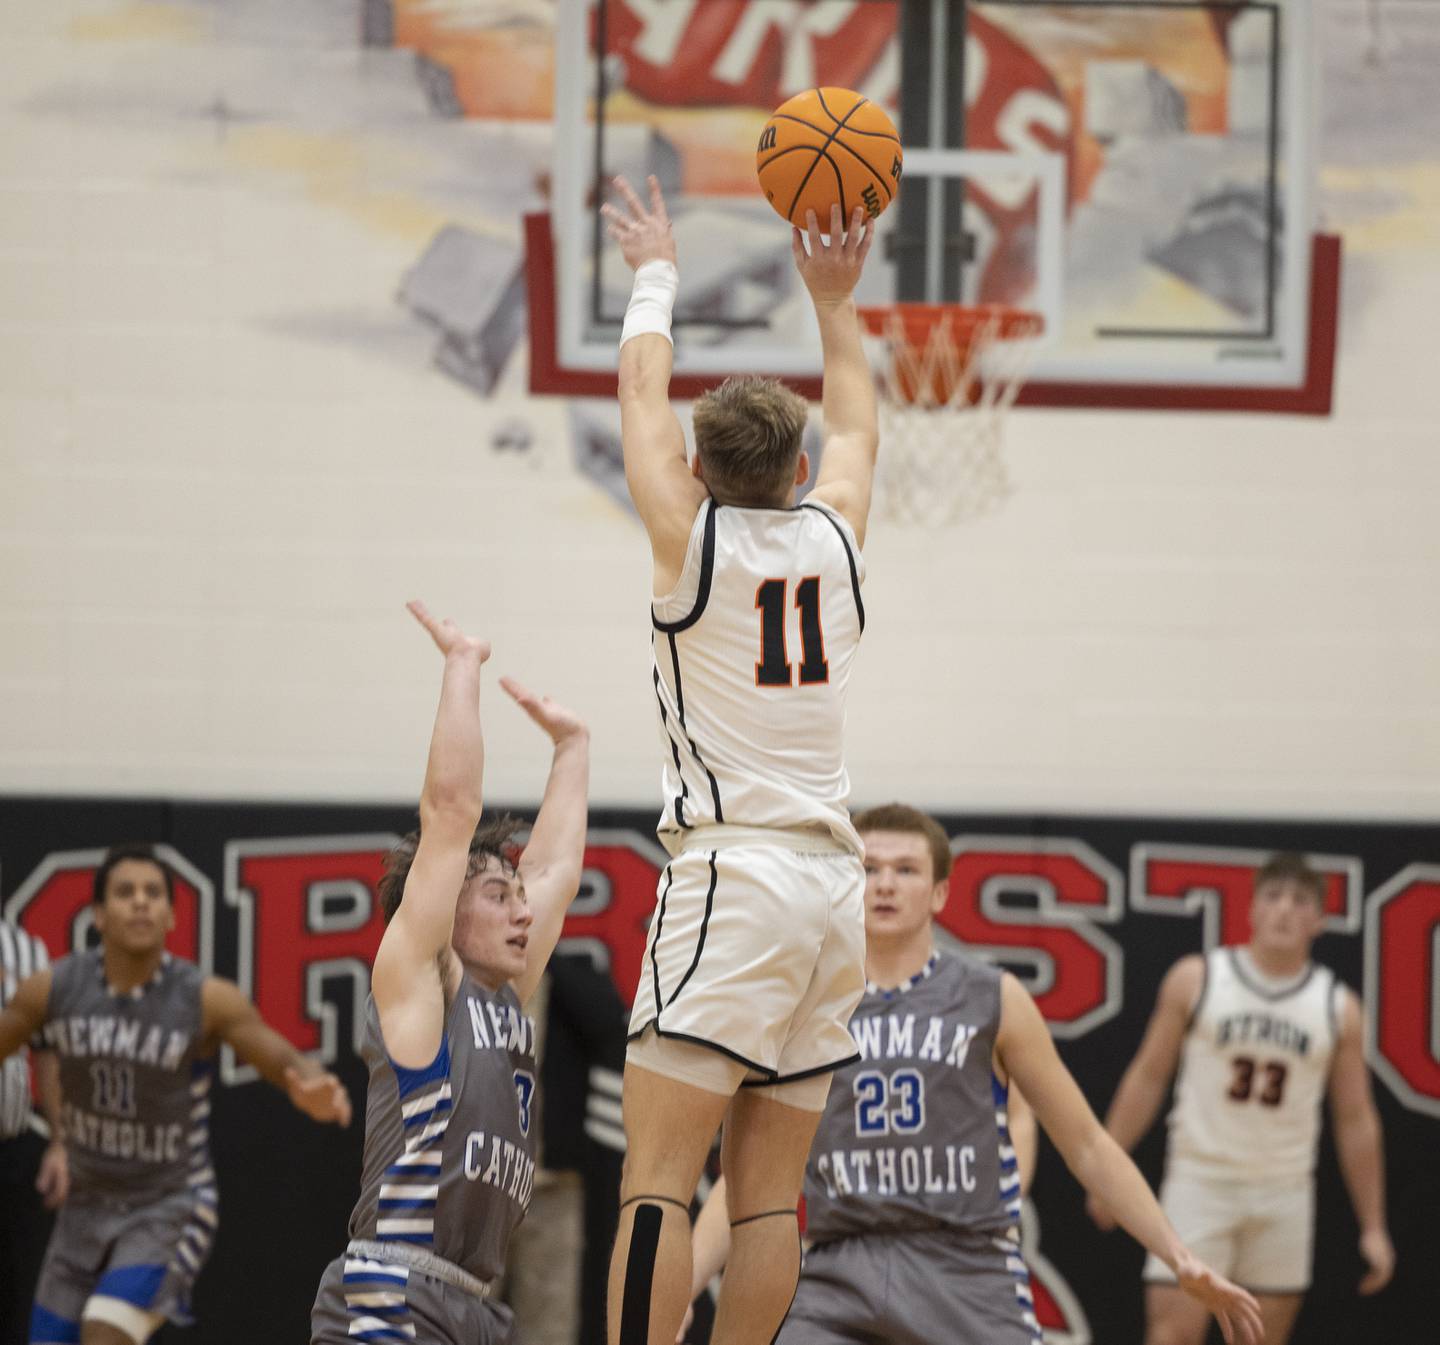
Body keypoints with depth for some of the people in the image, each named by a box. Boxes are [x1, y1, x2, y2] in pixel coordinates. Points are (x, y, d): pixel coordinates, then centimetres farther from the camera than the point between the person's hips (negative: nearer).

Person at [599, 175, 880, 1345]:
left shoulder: (691, 537, -1)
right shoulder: (833, 537, 10)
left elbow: (643, 395, 15)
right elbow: (857, 427, 32)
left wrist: (657, 274, 29)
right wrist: (833, 301, 39)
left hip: (730, 880, -6)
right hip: (831, 886, 6)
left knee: (657, 1181, -12)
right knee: (769, 1200, 5)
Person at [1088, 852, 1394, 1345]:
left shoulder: (1338, 1008, 2)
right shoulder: (1196, 980, -2)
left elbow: (1356, 1120, 6)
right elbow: (1148, 1077, 3)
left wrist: (1373, 1227, 4)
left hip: (1283, 1194, 2)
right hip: (1200, 1180, -2)